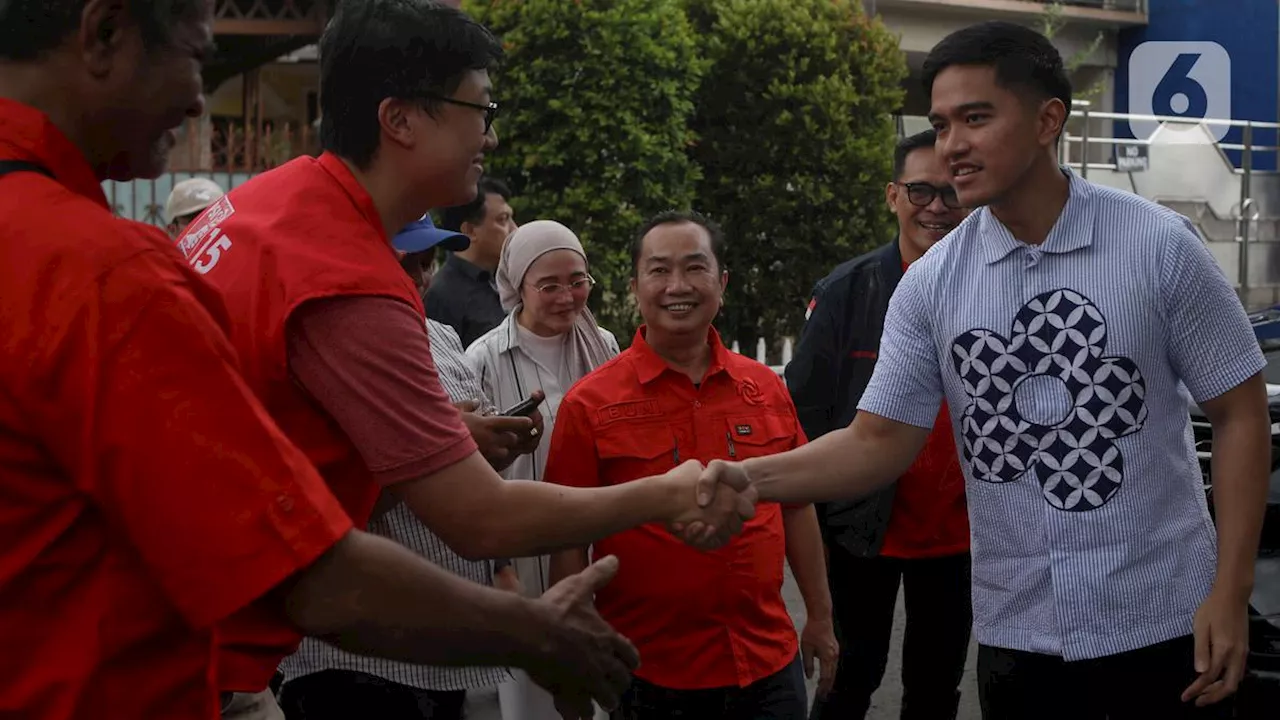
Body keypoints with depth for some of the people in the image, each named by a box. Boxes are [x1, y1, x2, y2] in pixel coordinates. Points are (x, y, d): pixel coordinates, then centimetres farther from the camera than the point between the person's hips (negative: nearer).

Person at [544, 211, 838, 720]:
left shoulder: (766, 388, 4)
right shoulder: (590, 405, -7)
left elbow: (796, 506, 12)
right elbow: (569, 540, -6)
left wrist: (821, 618, 14)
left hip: (771, 663, 3)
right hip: (651, 677, -3)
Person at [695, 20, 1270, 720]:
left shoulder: (1159, 245, -6)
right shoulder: (930, 283, -1)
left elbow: (1239, 414, -2)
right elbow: (879, 442, 1)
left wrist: (1231, 592, -8)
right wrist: (747, 478, -15)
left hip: (1161, 621, -2)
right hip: (1017, 631, 2)